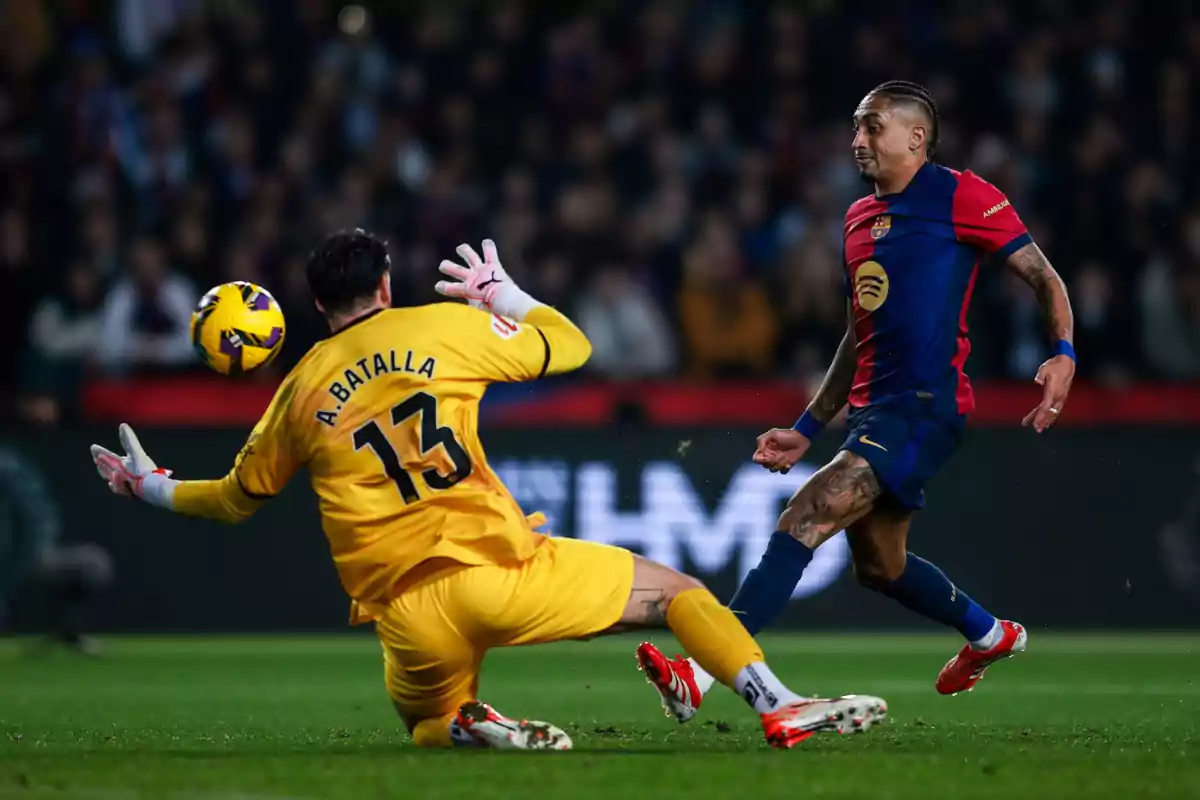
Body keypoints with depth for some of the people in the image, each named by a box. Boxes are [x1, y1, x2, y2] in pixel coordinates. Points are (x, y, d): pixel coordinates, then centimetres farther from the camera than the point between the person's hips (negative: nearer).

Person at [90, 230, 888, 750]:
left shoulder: (302, 389, 13)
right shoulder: (446, 325, 6)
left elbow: (238, 497, 26)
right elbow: (569, 345, 17)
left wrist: (155, 489, 43)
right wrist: (503, 295, 34)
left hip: (408, 616, 2)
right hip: (498, 567, -2)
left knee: (427, 723, 30)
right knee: (674, 589, 12)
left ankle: (473, 727, -7)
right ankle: (780, 706, -9)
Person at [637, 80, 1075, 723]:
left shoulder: (959, 195, -4)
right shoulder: (858, 218, 19)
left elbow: (1042, 275, -5)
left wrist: (1063, 354, -21)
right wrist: (807, 429, 21)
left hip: (925, 405, -9)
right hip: (871, 407, 9)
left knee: (807, 515, -23)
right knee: (877, 565, 19)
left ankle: (702, 671, -31)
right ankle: (990, 635, 45)